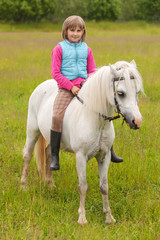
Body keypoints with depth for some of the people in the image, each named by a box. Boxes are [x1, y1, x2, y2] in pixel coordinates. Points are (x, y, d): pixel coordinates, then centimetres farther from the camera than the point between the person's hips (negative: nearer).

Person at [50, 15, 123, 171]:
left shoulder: (86, 50, 12)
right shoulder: (59, 49, 1)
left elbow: (92, 71, 16)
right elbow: (55, 73, -4)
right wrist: (71, 86, -12)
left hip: (84, 86, 4)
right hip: (66, 88, -4)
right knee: (57, 117, -25)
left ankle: (109, 151, 12)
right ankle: (54, 156, -17)